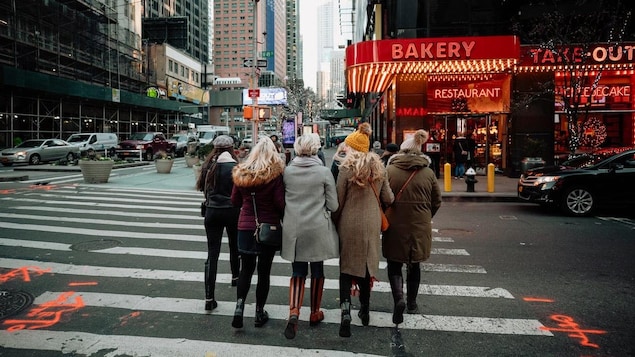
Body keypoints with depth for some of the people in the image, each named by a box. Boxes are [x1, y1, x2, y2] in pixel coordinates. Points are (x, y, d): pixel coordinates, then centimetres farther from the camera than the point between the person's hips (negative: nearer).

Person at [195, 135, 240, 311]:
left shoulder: (207, 165, -4)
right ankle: (235, 277, 46)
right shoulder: (234, 166, -14)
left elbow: (201, 186, 8)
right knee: (234, 246, 23)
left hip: (212, 211, 2)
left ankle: (209, 298, -4)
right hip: (232, 211, -1)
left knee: (212, 252, 2)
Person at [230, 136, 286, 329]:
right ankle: (259, 312, 20)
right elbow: (280, 203, -15)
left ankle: (239, 305, 1)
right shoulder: (275, 174, -12)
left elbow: (235, 201, 6)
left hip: (245, 226, 3)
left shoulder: (241, 172, -1)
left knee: (246, 268, 16)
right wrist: (283, 217, 5)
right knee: (264, 271, 10)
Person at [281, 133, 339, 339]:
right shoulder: (324, 172, -10)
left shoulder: (287, 171, -3)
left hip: (293, 229, 2)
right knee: (317, 270, 15)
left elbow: (281, 200, 7)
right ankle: (315, 313, 28)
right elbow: (333, 205, -6)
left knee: (298, 272, 13)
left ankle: (294, 311, -6)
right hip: (317, 229, -2)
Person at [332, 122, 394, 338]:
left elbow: (338, 201, -9)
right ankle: (365, 310, 31)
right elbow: (388, 199, 6)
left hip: (350, 224, -4)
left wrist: (334, 222, 5)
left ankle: (346, 313, -9)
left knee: (347, 268, 3)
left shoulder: (346, 168, -12)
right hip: (372, 224, 4)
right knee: (367, 266, 18)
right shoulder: (379, 168, 2)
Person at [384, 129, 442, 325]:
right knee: (414, 265, 18)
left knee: (394, 264, 10)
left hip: (395, 226, -2)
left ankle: (399, 298, -11)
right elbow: (436, 202, 5)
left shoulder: (390, 170, -9)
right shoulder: (428, 173, -2)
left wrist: (385, 218, 13)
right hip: (420, 227, 2)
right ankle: (412, 303, 29)